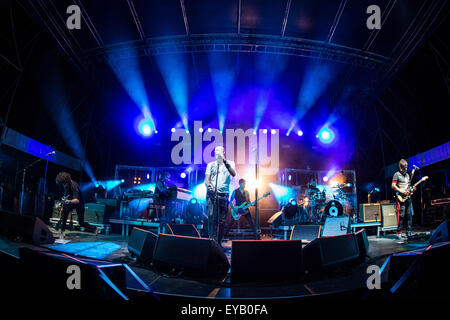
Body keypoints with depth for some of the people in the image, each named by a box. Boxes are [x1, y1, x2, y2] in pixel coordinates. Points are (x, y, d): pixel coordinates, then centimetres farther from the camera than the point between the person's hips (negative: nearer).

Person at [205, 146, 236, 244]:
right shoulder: (211, 165, 15)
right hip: (212, 194, 0)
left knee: (222, 220, 2)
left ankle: (218, 242, 13)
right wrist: (208, 185, -14)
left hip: (224, 195, 0)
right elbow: (207, 179, 9)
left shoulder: (230, 163, 11)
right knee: (212, 217, -16)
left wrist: (225, 162, -20)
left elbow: (233, 174, -8)